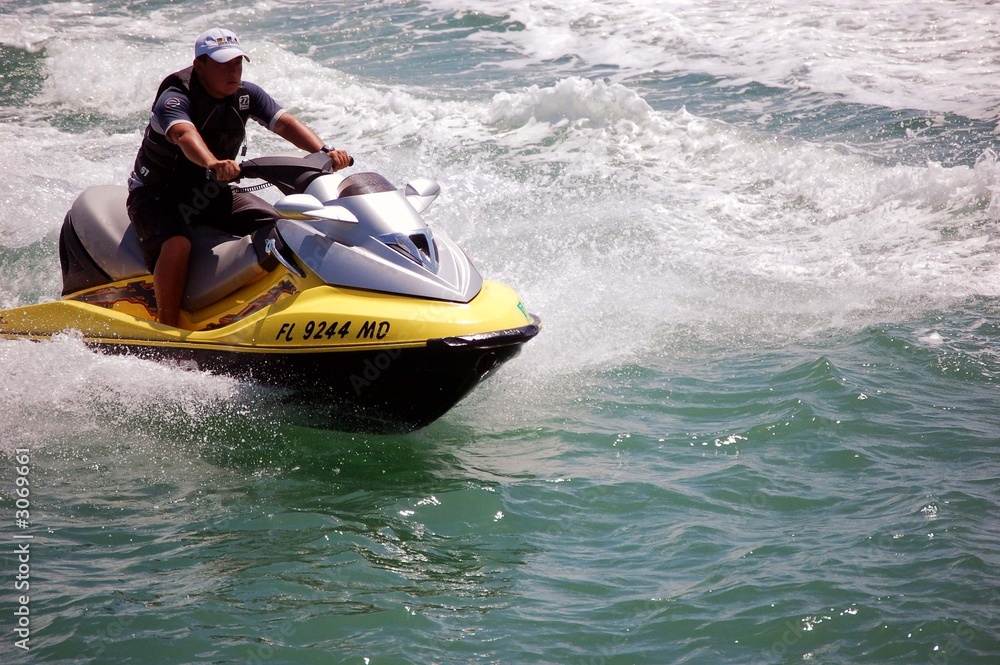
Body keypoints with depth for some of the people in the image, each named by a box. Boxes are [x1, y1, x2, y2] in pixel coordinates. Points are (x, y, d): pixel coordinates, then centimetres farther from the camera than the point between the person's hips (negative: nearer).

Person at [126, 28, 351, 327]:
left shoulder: (245, 94, -4)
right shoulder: (175, 97, -22)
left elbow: (284, 122, -17)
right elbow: (184, 134, -44)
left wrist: (324, 150, -37)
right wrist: (213, 164, -66)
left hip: (212, 194, 6)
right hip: (157, 195, -6)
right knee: (176, 244, -35)